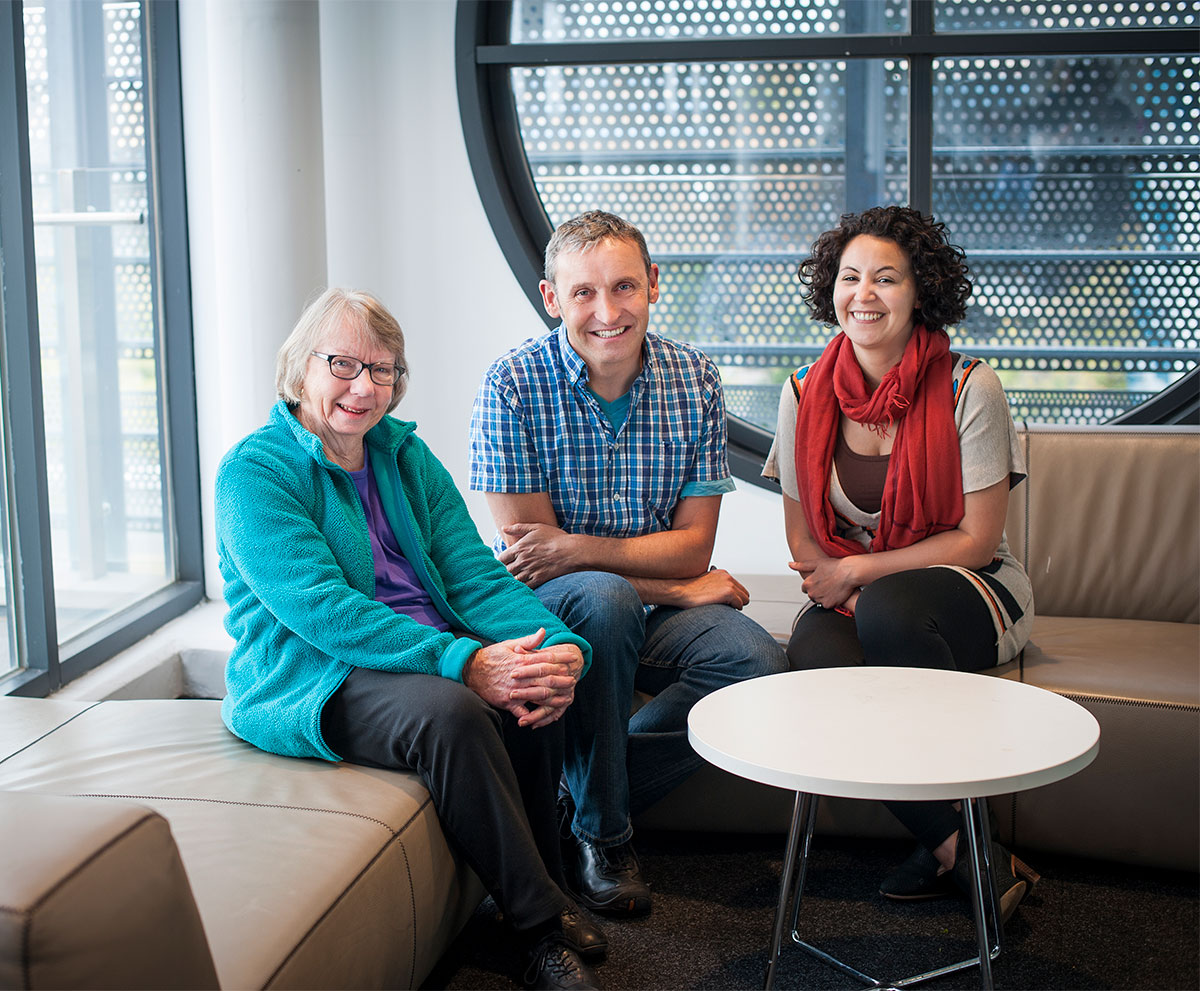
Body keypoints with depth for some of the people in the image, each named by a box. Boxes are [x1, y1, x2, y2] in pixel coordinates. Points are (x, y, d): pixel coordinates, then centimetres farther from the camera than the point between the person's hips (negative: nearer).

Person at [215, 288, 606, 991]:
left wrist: (562, 648, -18)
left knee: (537, 679, -22)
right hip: (312, 680, -6)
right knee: (446, 710, -33)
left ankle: (541, 884, -4)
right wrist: (461, 661, -32)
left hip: (430, 651, 6)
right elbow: (319, 607, -21)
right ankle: (543, 925, -20)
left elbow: (475, 575, 3)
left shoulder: (407, 456, 13)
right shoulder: (255, 470, -8)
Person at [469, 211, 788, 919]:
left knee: (758, 664, -23)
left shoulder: (696, 381, -3)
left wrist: (576, 548, -22)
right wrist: (682, 588, -15)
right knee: (604, 598, -36)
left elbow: (693, 546, -5)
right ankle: (602, 834, -15)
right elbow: (527, 555, -14)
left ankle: (565, 809, -7)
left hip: (656, 615, 3)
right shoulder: (513, 385, -12)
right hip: (546, 609, -3)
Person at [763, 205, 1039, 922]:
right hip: (848, 597, 3)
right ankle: (958, 848, -18)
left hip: (966, 590, -3)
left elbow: (977, 539, -10)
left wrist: (861, 573, -13)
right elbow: (804, 542, 6)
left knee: (889, 609, -37)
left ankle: (944, 845, -20)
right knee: (818, 659, -32)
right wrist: (845, 591, -14)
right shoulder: (806, 396, 0)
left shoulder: (969, 387, -10)